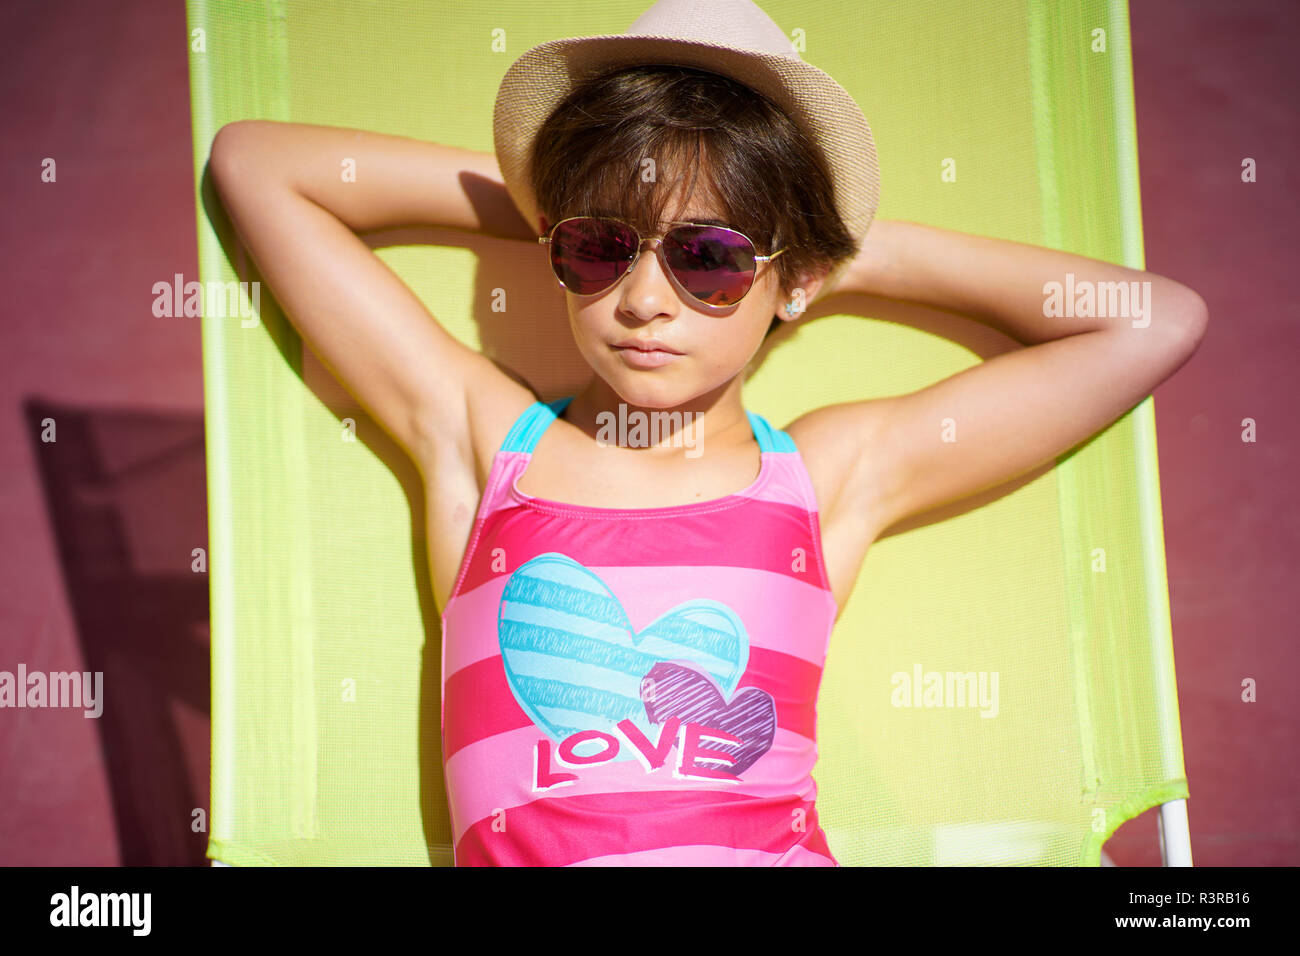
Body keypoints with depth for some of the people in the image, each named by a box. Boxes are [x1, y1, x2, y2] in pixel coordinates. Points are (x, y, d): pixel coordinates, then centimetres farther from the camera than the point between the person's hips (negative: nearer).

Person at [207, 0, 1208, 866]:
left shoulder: (832, 473, 10)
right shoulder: (481, 435, 11)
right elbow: (253, 162, 15)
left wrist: (860, 252, 16)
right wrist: (522, 195, 15)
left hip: (771, 846, 1)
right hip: (520, 847, 0)